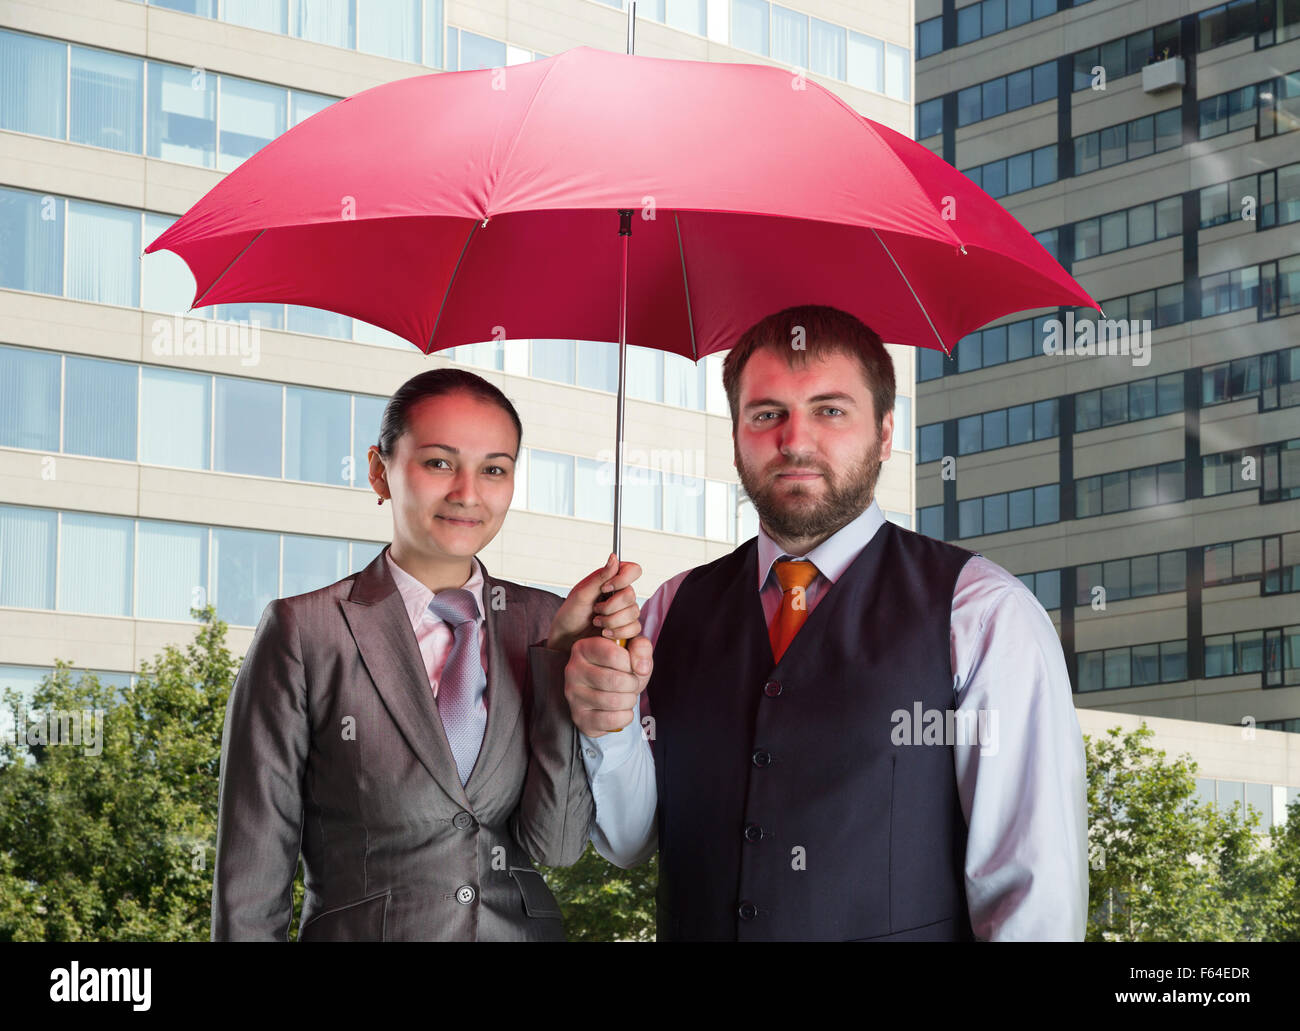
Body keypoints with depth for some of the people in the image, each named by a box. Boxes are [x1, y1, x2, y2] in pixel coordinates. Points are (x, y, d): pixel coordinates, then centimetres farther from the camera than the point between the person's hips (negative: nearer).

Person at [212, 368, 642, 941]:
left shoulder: (539, 624, 0)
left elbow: (556, 845, -9)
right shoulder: (304, 632, -9)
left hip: (525, 928, 3)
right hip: (359, 931, -3)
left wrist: (567, 653, -14)